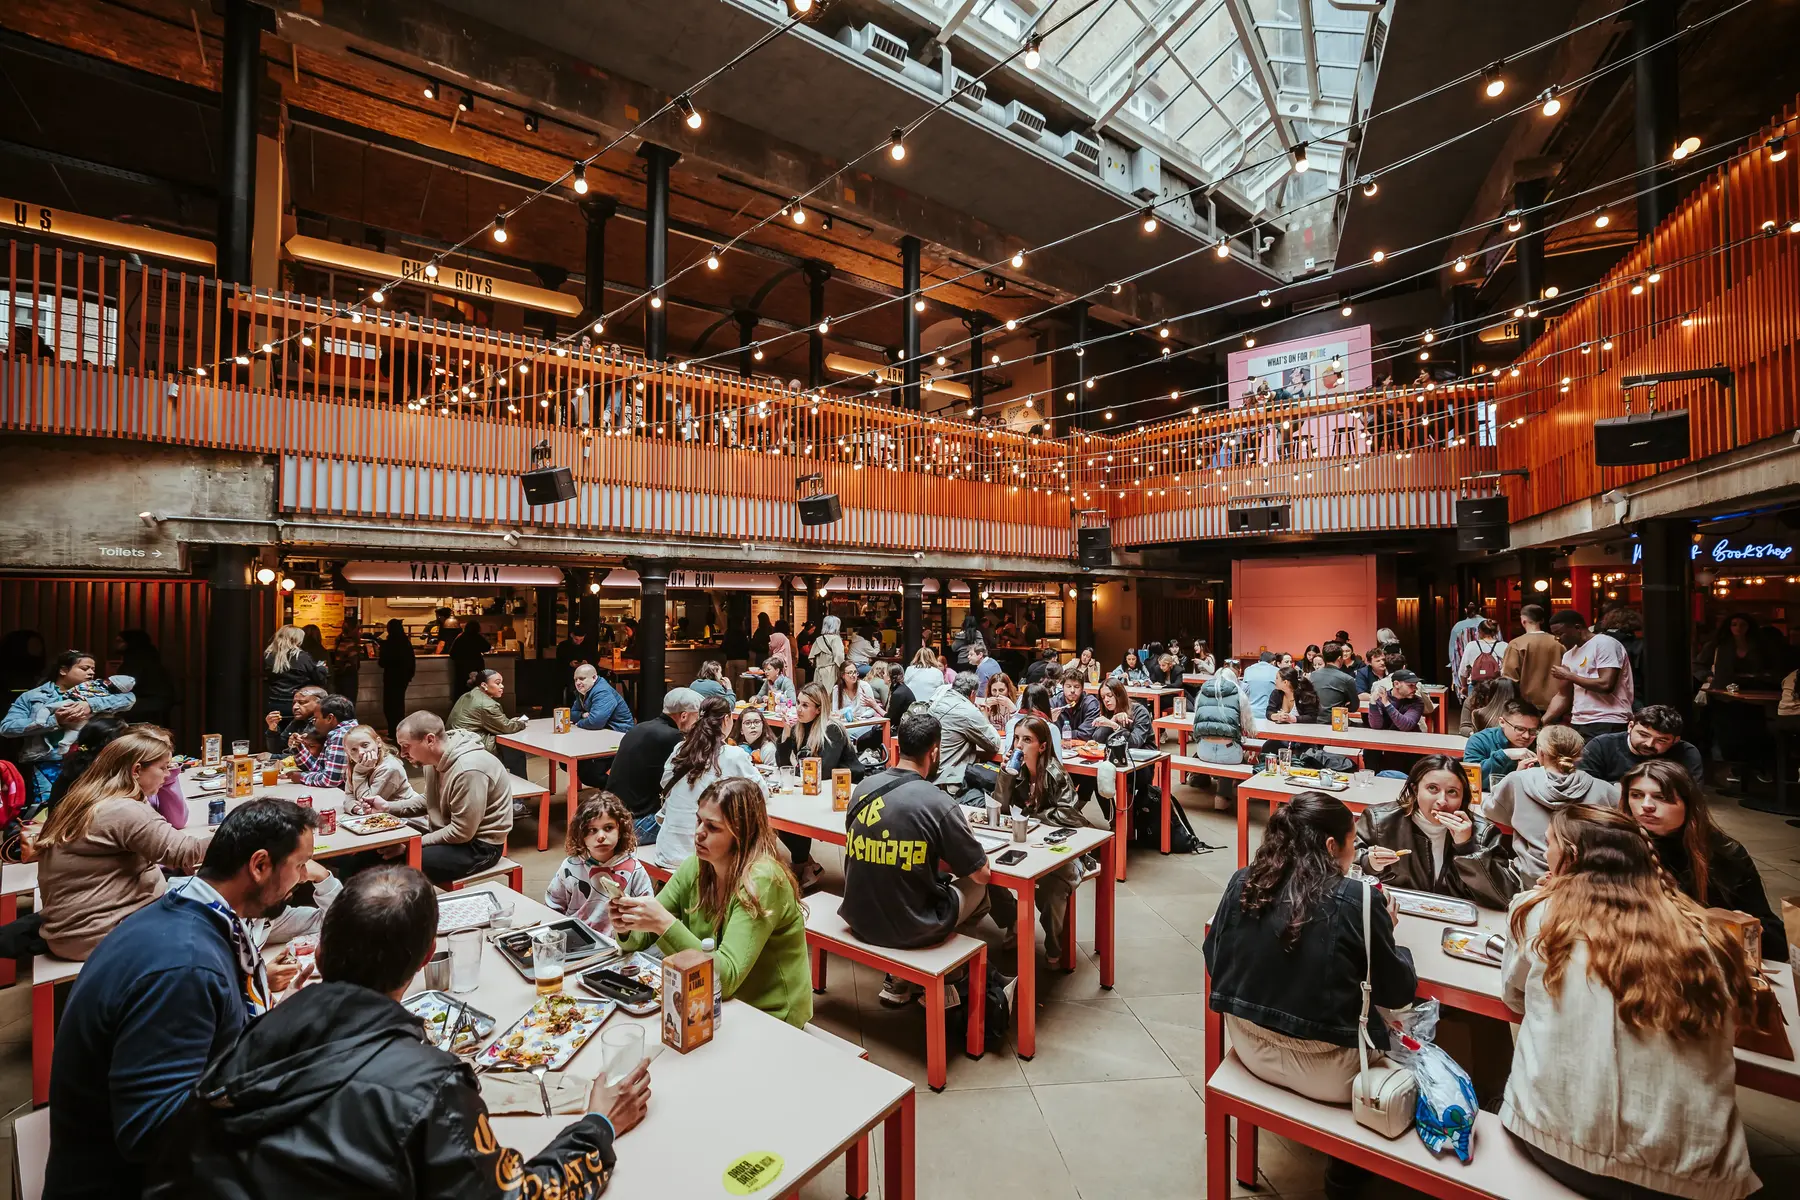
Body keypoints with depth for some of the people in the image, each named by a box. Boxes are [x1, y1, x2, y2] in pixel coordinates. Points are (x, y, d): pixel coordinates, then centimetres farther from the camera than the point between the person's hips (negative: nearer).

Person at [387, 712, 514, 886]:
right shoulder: (437, 759, 1)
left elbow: (461, 833, -25)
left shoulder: (468, 769, -29)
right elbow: (429, 801, 16)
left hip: (479, 846, -9)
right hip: (449, 834, 9)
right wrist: (388, 807, 2)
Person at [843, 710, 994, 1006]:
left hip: (859, 918, 5)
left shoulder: (863, 788, -4)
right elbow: (981, 874, -9)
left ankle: (901, 980, 19)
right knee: (977, 889, 19)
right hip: (910, 927, -5)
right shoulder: (939, 803, -20)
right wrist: (962, 830, 9)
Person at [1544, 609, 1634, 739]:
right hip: (1578, 724, 7)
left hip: (1607, 724, -7)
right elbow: (1563, 696, 15)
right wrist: (1541, 722, 5)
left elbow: (1606, 685, -19)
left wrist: (1569, 675, -7)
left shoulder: (1605, 643, -7)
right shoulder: (1568, 654, 15)